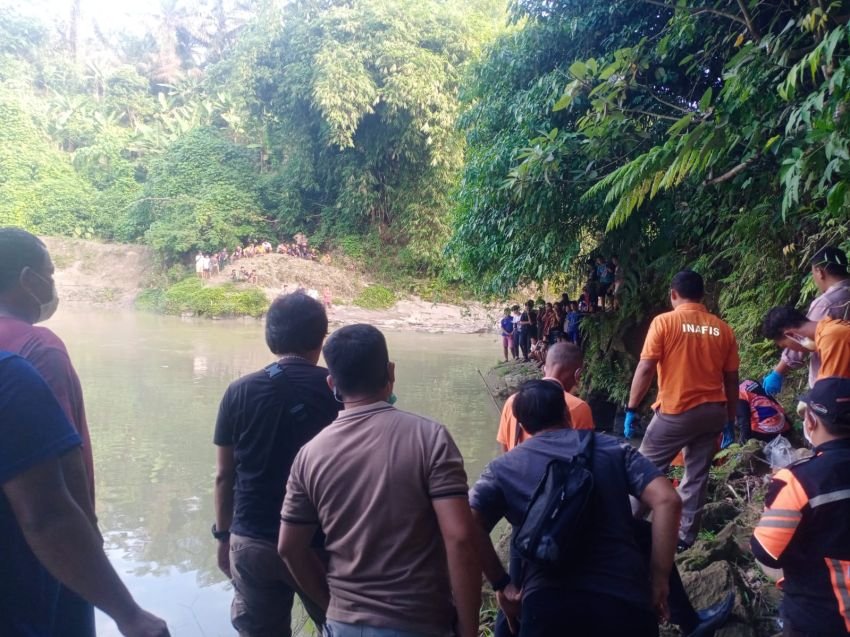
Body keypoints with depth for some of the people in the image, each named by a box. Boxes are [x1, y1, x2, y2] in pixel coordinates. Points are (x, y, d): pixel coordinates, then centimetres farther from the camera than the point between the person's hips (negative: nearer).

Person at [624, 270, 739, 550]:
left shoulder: (664, 322, -8)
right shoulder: (722, 329, 5)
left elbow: (645, 369, -13)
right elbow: (731, 379, 8)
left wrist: (631, 408, -6)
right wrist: (731, 419, 16)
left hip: (676, 411, -4)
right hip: (713, 411, 4)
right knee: (697, 476, 11)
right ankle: (685, 536, 17)